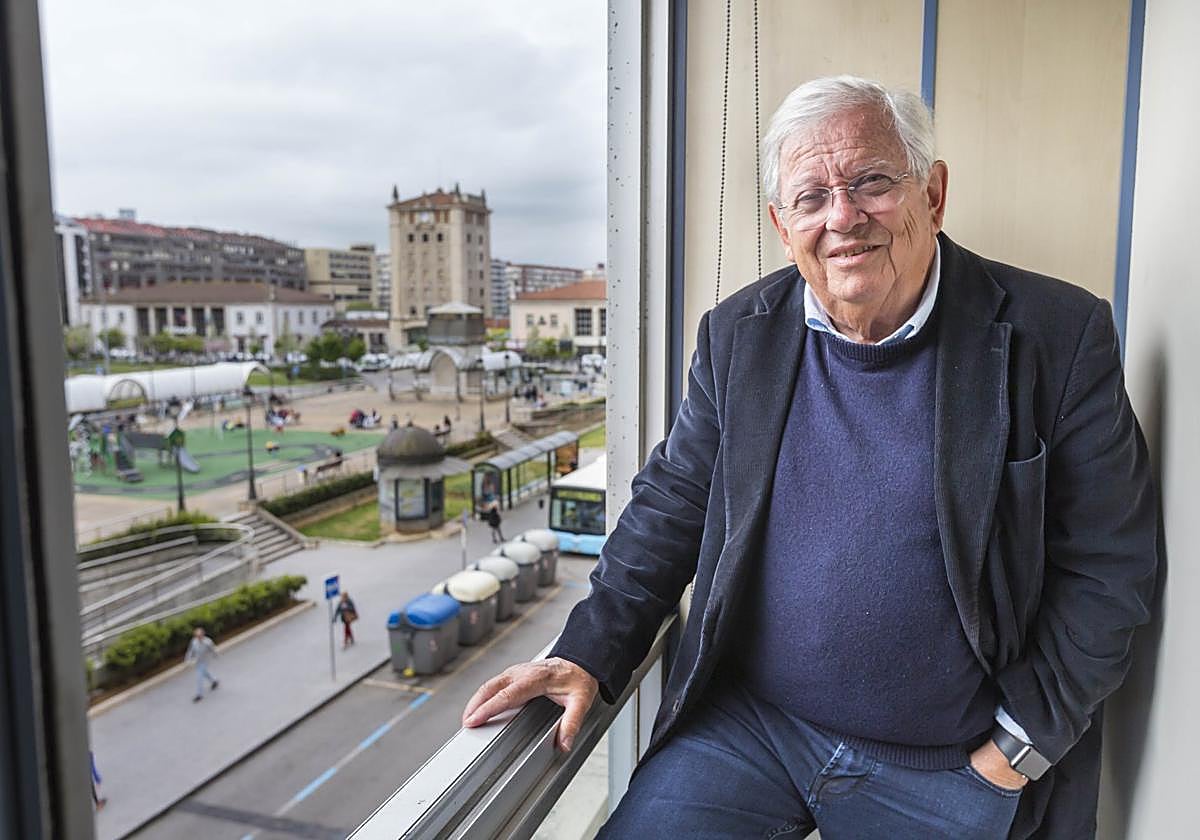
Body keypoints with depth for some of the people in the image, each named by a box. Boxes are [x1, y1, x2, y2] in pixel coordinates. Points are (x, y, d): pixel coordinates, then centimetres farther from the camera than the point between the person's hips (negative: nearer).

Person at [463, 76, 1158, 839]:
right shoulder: (737, 334, -2)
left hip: (948, 771, -1)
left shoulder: (1059, 338, -11)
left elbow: (1108, 567, -7)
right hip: (743, 725, 2)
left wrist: (1017, 752, -8)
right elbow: (672, 504, 3)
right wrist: (591, 655, -6)